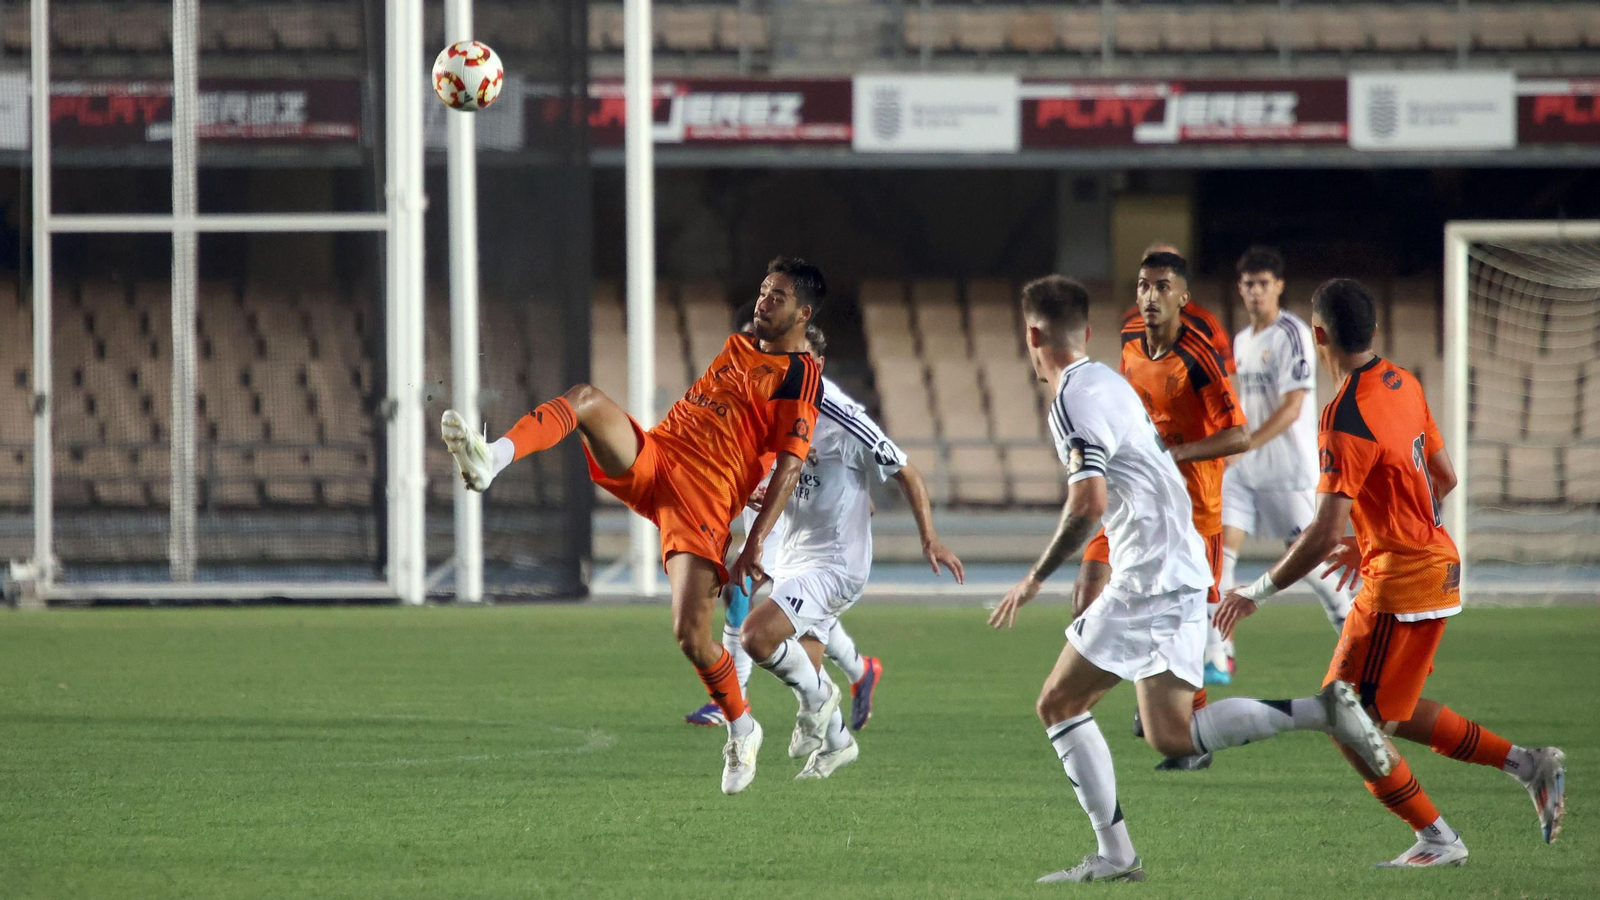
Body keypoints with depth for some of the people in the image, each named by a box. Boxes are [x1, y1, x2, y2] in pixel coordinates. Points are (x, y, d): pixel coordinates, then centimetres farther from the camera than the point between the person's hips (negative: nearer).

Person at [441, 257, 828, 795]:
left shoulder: (801, 374, -2)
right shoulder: (738, 346, 22)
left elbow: (790, 466, -9)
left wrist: (757, 540, -16)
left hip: (704, 499, -6)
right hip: (651, 456, 6)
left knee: (691, 636, -16)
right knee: (587, 400, -21)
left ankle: (741, 730, 11)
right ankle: (492, 460, -44)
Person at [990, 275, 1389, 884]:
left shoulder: (1073, 400, -13)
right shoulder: (1105, 382, 18)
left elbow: (1089, 503, -24)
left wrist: (1036, 578, -14)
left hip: (1157, 580, -10)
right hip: (1142, 580, 10)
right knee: (1058, 704, 10)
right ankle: (1113, 856, 5)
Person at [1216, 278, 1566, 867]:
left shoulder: (1345, 419, -22)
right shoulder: (1403, 383, 5)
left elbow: (1324, 535, -25)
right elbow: (1443, 479, 16)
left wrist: (1256, 593, -15)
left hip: (1399, 581, -9)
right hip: (1437, 564, 9)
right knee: (1390, 712, 21)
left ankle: (1438, 841, 8)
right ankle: (1528, 764, 18)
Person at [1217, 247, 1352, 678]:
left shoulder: (1292, 335, -12)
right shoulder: (1241, 340, 12)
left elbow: (1291, 409, -19)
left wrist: (1242, 446, -25)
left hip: (1290, 469, -7)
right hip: (1242, 469, 7)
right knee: (1219, 549, -8)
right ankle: (1217, 656, -8)